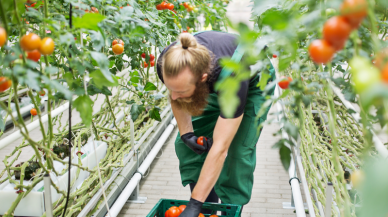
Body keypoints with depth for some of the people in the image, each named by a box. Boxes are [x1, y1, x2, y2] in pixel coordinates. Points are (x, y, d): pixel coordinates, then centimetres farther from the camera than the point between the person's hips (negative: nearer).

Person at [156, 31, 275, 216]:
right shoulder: (168, 64, -34)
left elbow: (220, 149, -45)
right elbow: (174, 96, -7)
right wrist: (186, 133, -20)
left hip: (253, 81, -5)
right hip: (214, 83, 5)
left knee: (239, 150, -19)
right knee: (185, 145, -3)